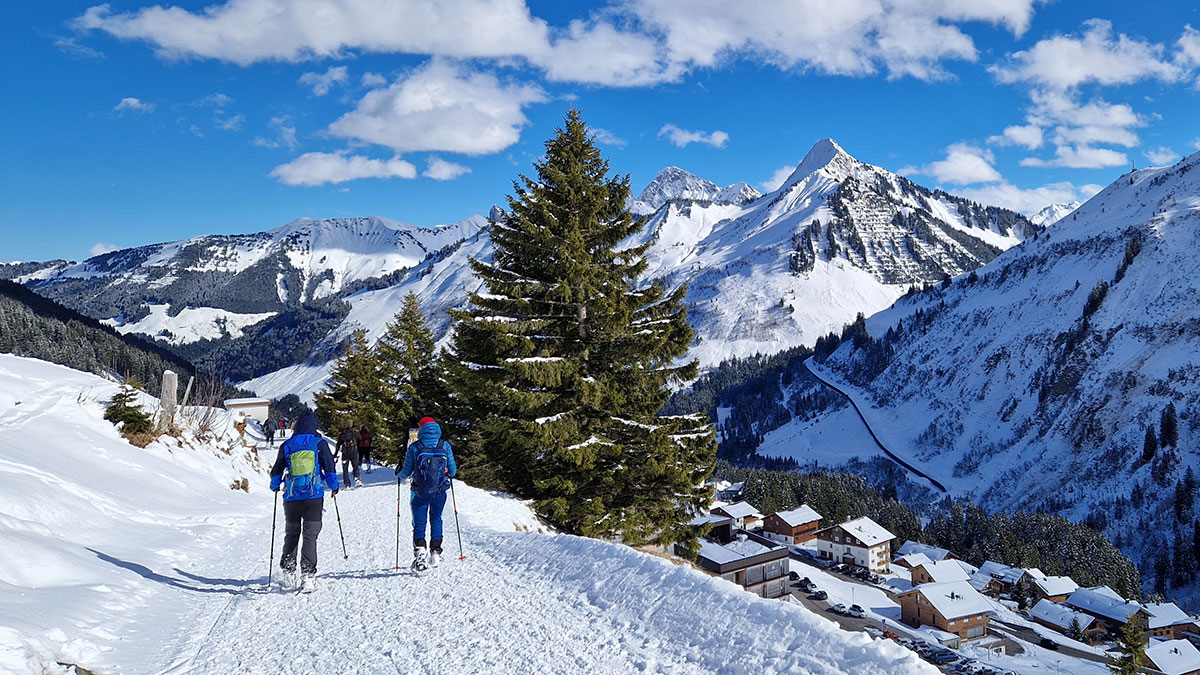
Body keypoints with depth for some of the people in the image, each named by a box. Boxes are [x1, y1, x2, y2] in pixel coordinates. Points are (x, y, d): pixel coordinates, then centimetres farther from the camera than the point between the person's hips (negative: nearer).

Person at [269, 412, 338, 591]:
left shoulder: (287, 445, 4)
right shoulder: (320, 443, -1)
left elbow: (277, 470, 11)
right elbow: (329, 467, -1)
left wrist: (275, 486, 30)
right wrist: (333, 486, 14)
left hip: (292, 497, 2)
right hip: (314, 496, -2)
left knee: (291, 533, 18)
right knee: (310, 535, -2)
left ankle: (288, 570, 20)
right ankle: (308, 575, -11)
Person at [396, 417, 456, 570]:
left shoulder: (414, 447, -6)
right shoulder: (445, 446, -2)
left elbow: (406, 472, -2)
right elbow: (452, 471, 3)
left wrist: (399, 474, 21)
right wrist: (448, 475, 27)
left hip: (420, 493, -1)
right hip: (440, 491, 2)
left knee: (419, 523, 8)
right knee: (436, 520, 19)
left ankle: (419, 550, -12)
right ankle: (435, 552, 15)